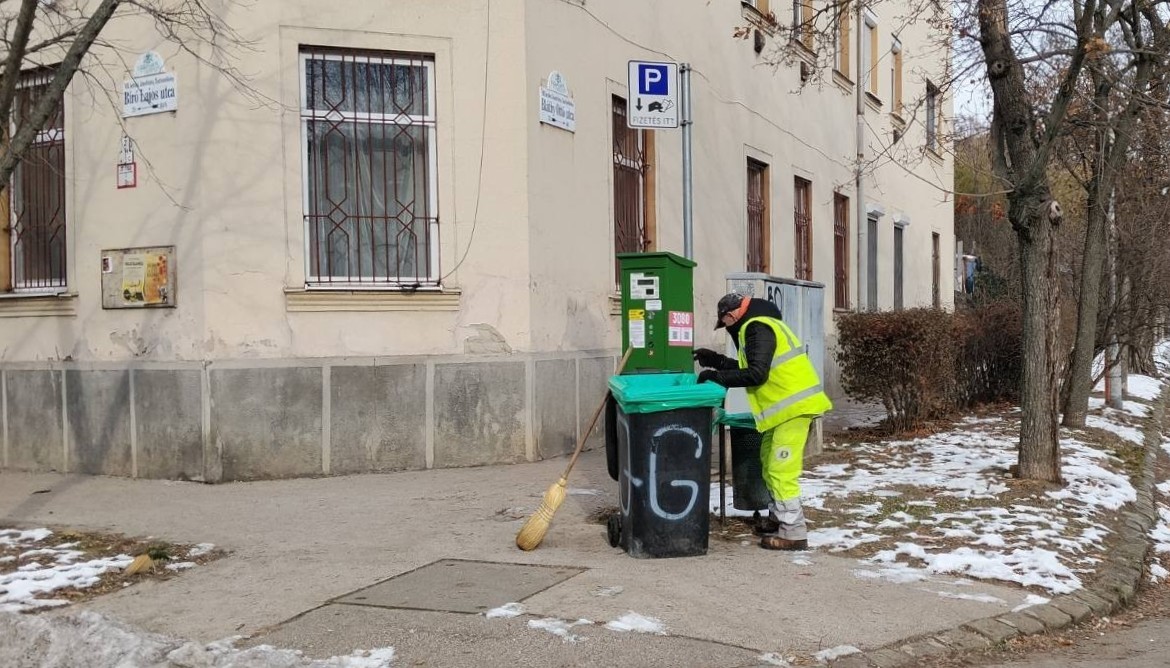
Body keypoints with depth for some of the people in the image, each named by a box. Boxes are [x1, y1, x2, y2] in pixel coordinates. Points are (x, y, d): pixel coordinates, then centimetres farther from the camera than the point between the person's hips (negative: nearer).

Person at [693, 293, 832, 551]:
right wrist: (716, 361, 17)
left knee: (781, 469, -9)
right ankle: (778, 517, 32)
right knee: (770, 461, 20)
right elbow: (749, 367, 20)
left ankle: (793, 533, -6)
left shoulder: (756, 328, -14)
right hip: (789, 403, 11)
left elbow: (756, 374, -22)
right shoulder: (759, 325, 18)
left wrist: (717, 376, -16)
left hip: (794, 404, -11)